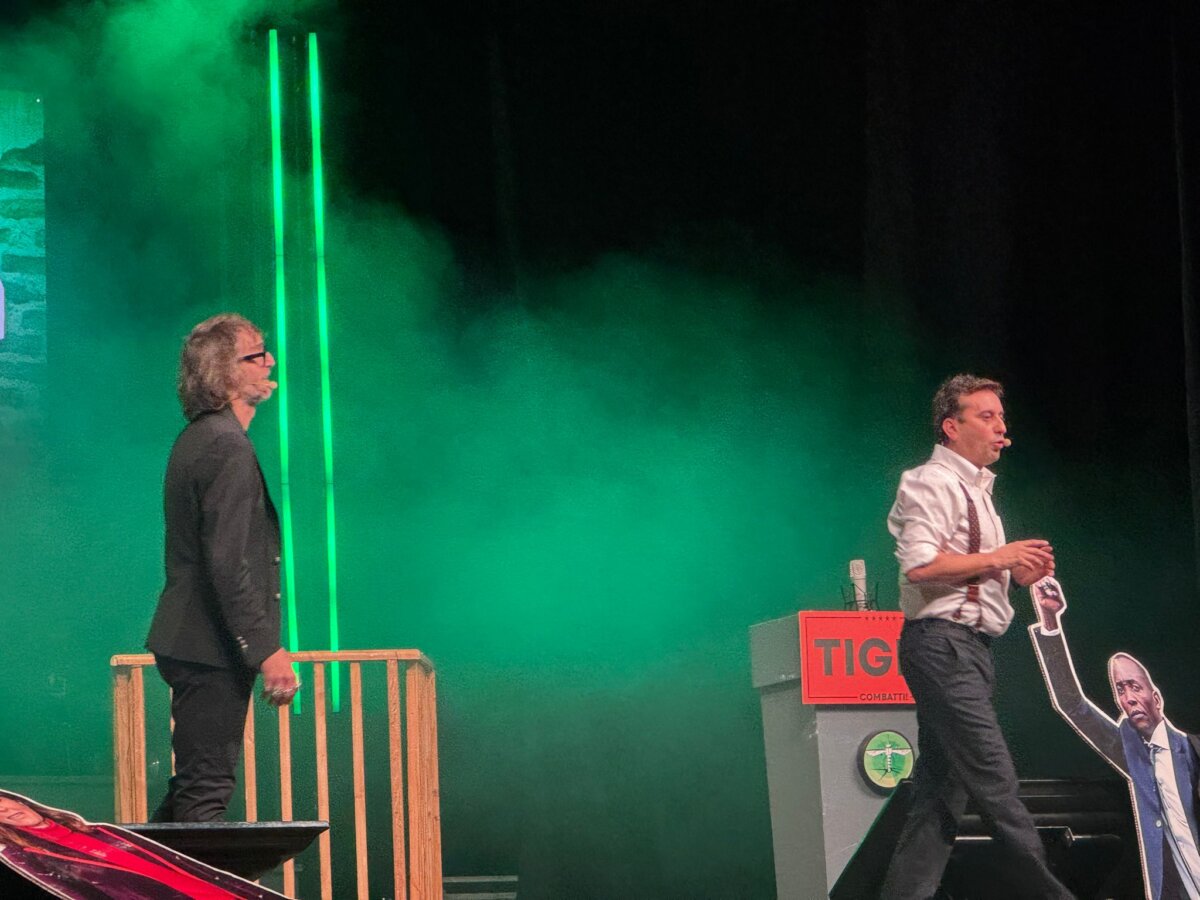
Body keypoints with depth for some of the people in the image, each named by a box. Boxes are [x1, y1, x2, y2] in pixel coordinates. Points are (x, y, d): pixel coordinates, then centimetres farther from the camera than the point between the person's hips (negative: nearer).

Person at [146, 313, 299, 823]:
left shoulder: (196, 439, 15)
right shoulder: (228, 446, -17)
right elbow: (227, 562, -24)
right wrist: (265, 651, -23)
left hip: (187, 642, 10)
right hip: (212, 647, -10)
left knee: (196, 784, 16)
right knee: (206, 789, -7)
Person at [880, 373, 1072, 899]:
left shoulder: (973, 489, 23)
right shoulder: (933, 483, -8)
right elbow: (919, 564, -21)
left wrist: (1016, 571, 12)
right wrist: (999, 558, -14)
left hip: (966, 647, 11)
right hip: (941, 643, -11)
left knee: (943, 786, 7)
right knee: (993, 776, -12)